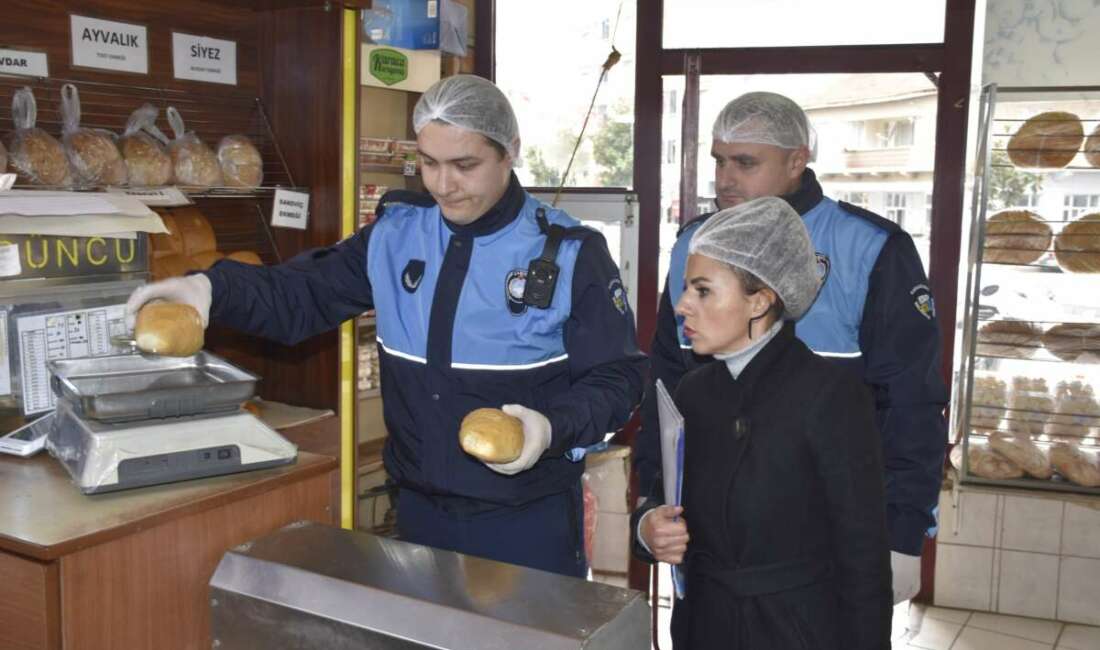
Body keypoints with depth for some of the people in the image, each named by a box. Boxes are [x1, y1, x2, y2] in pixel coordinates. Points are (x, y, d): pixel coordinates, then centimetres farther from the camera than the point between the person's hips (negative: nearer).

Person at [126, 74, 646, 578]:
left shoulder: (569, 253, -10)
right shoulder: (394, 236, 1)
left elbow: (618, 376, -7)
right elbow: (304, 294, 3)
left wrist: (552, 427, -26)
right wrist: (213, 288, -15)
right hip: (421, 510, 4)